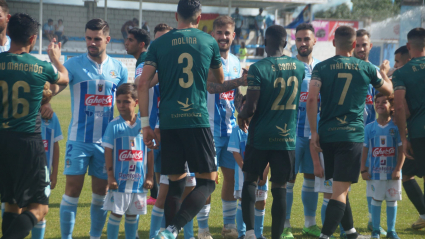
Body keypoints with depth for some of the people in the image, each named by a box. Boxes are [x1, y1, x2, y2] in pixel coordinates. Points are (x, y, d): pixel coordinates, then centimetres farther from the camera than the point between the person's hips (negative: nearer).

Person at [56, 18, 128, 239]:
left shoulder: (119, 69, 6)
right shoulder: (74, 64, -3)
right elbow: (53, 88, -16)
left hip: (106, 140, 3)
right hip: (79, 139, -3)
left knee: (101, 192, 8)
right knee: (73, 189, -3)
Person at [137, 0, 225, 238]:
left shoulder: (159, 44, 7)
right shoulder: (209, 42, 7)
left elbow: (143, 83, 0)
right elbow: (220, 81, 21)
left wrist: (145, 123, 4)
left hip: (169, 122, 2)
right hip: (198, 120, -2)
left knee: (176, 182, 13)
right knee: (207, 180, 2)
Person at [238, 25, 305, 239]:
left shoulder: (258, 68, -12)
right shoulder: (299, 67, 3)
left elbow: (251, 107, -16)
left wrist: (242, 115, 7)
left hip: (260, 135, -2)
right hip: (287, 137, 3)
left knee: (250, 180, 13)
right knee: (279, 188, 7)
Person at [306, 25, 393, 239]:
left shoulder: (321, 68, 2)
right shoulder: (366, 68, 3)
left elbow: (311, 99, -11)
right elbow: (388, 90, 20)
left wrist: (314, 131, -5)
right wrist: (384, 73, 41)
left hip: (327, 134, 2)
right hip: (352, 134, -2)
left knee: (338, 187, 19)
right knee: (341, 190, -6)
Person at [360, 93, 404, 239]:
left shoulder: (396, 127, -3)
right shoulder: (370, 128, 1)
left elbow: (401, 150, -3)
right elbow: (365, 150, 4)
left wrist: (398, 169, -9)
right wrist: (363, 170, 0)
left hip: (392, 172, 0)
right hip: (375, 171, 0)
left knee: (392, 200, 6)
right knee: (376, 199, 5)